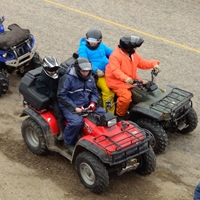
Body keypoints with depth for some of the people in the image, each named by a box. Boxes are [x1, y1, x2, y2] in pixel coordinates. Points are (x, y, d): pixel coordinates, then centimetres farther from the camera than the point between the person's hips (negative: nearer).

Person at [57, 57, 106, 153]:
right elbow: (61, 95, -16)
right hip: (70, 106, -7)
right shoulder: (68, 78, -14)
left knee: (104, 114, -8)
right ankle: (69, 143, -8)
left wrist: (93, 102, -7)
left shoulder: (90, 78, 8)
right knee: (76, 122, -35)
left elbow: (94, 93, 17)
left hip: (86, 105, 7)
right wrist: (74, 108, -22)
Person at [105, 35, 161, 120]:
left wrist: (154, 64, -3)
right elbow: (115, 70, -30)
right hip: (117, 82, -8)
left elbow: (142, 63, 15)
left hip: (132, 80, 8)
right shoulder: (115, 56, -18)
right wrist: (125, 78, -47)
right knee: (126, 97, -32)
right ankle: (120, 115, -6)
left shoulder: (133, 54, 9)